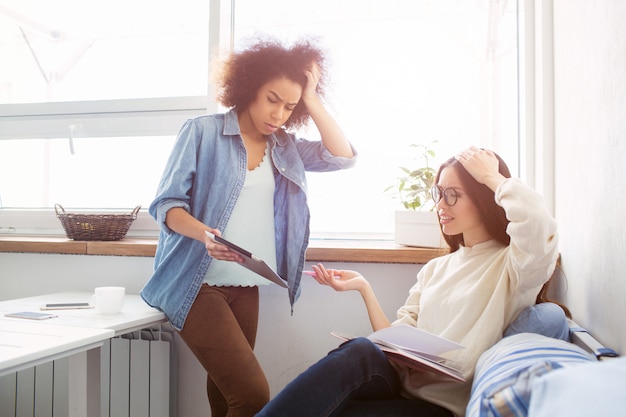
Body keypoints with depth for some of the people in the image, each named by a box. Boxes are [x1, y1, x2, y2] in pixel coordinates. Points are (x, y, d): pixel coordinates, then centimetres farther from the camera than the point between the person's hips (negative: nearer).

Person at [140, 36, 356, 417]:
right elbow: (166, 203, -8)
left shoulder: (284, 147, 10)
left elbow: (343, 156, 0)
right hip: (197, 284, -5)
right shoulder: (204, 131, -5)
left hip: (246, 289, 6)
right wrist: (204, 233, -28)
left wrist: (311, 100, -3)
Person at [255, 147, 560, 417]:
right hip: (397, 382, 5)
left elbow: (539, 226, -26)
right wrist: (364, 288, 2)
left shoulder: (509, 265, 0)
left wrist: (493, 177, -10)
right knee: (361, 350, -31)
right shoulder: (435, 268, 19)